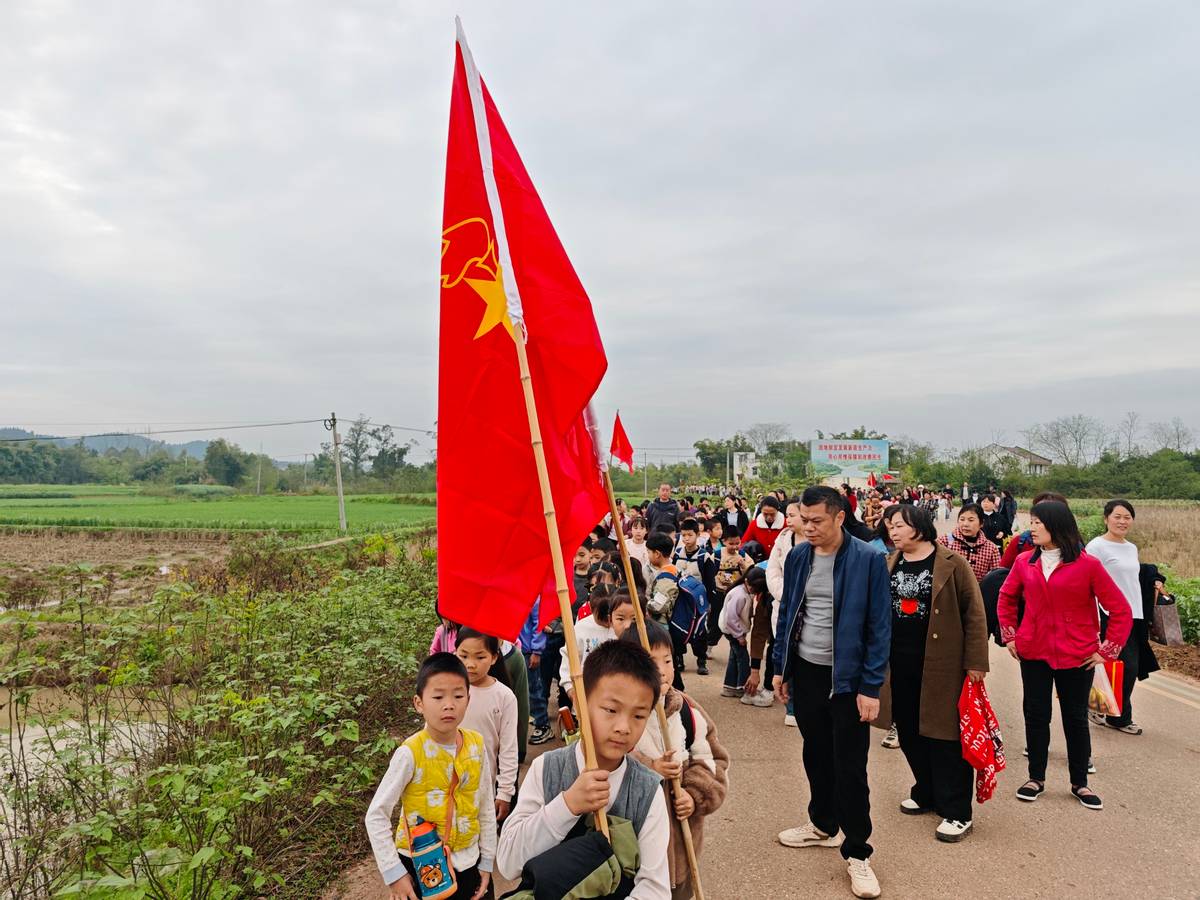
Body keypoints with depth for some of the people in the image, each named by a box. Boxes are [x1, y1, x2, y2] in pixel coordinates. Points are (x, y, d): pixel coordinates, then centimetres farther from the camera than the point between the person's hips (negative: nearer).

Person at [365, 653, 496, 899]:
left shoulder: (476, 745, -9)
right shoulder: (411, 753, -20)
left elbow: (486, 806, 2)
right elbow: (376, 815, -14)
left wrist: (487, 860, 7)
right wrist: (393, 872, -14)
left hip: (466, 862, 3)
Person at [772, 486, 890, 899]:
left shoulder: (868, 560, -14)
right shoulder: (797, 556, 1)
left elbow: (879, 627, -12)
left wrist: (870, 687, -14)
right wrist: (781, 667, 9)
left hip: (846, 677, -5)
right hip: (805, 671, 5)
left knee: (850, 766, 3)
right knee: (815, 754, 18)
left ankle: (857, 853, 18)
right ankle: (823, 825, 38)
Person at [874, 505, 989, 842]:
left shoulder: (952, 564, -8)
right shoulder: (889, 564, 8)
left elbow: (974, 613, -8)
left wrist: (976, 661, -11)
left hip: (941, 664, -5)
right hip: (898, 664, 5)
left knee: (944, 735, 1)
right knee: (910, 733, 13)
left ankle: (957, 812, 12)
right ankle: (927, 793, 32)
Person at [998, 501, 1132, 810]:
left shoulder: (1087, 564, -12)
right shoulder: (1025, 562, -2)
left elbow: (1121, 610, -6)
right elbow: (1006, 598, 14)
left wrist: (1107, 650, -7)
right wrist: (1009, 636, 9)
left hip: (1076, 656, -2)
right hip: (1033, 653, 3)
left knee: (1076, 718, 11)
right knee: (1035, 715, 10)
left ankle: (1080, 783, 27)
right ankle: (1036, 778, 25)